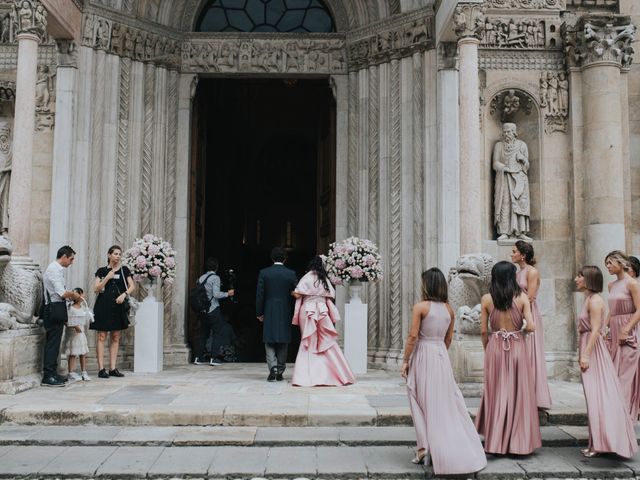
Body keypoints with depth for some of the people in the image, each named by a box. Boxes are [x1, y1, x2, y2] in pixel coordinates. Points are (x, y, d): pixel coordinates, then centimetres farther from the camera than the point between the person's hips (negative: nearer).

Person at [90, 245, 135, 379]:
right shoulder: (102, 270, 4)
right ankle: (101, 369, -3)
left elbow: (132, 286, 6)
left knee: (115, 337, 4)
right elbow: (96, 289, -2)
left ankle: (113, 368, 9)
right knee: (102, 337, -4)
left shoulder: (124, 270, 9)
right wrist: (107, 277, -11)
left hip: (118, 306, 3)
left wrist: (124, 294, -12)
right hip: (103, 306, -3)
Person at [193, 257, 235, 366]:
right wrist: (227, 294, -5)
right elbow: (216, 294, -18)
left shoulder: (201, 278, 8)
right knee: (218, 332, 2)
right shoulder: (215, 278, -10)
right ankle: (214, 358, -1)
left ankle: (198, 357, 15)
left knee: (203, 333, 14)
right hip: (213, 310, -6)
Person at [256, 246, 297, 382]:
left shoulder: (263, 273, -3)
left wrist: (259, 313, 5)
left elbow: (259, 294, -3)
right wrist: (294, 314, 9)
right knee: (283, 342, 11)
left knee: (269, 342, 6)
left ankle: (273, 368, -10)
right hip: (285, 313, 1)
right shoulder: (291, 274, -2)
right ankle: (280, 371, 15)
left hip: (269, 312, -1)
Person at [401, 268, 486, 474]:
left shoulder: (420, 307, -11)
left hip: (423, 355, -5)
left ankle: (424, 447, 2)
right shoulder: (449, 309, 6)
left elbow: (413, 336, -13)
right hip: (442, 356, 5)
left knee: (425, 403, 5)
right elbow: (448, 338, 12)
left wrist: (406, 360, -6)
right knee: (446, 403, 14)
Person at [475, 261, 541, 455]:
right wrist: (520, 327, 13)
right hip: (517, 348, -1)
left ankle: (496, 442, 16)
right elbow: (531, 326, -9)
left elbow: (483, 330, 0)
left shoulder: (487, 299, -2)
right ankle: (518, 442, 15)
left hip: (495, 348, 1)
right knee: (519, 394, 9)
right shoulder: (522, 297, -3)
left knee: (496, 394, 10)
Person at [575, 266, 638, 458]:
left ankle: (600, 443, 0)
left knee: (598, 396, -5)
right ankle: (597, 443, 19)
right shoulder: (589, 299, 14)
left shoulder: (595, 300, -13)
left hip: (593, 350, -9)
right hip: (588, 349, 9)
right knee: (595, 396, 12)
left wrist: (586, 354, -22)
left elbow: (595, 330, -19)